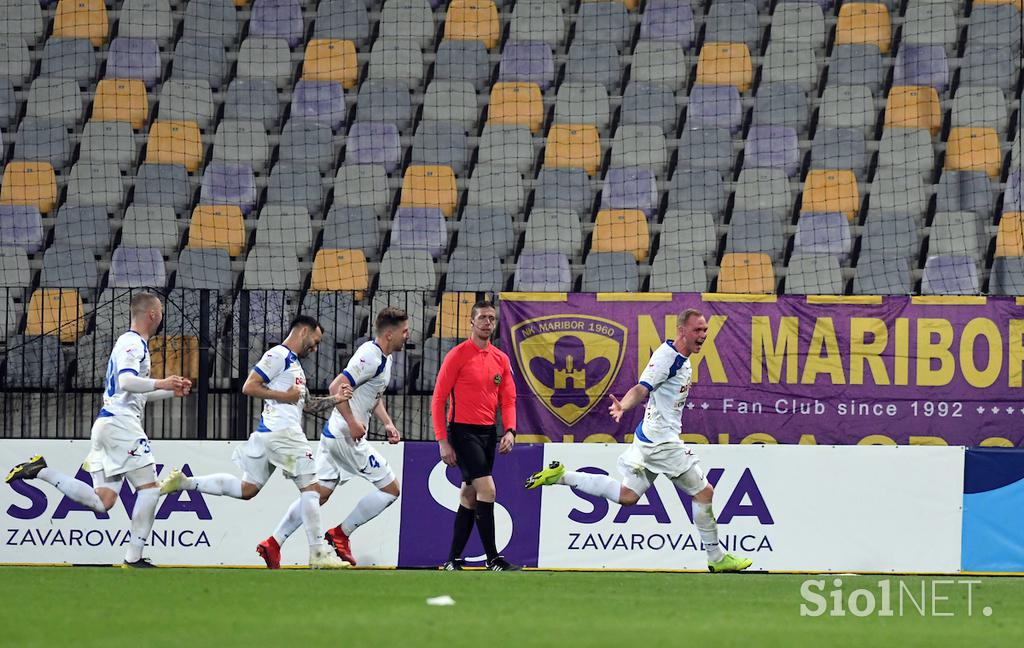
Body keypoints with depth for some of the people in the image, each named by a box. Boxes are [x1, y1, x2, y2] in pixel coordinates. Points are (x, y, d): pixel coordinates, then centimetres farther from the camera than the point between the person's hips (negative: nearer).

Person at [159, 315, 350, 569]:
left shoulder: (294, 362, 23)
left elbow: (304, 404, 31)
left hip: (268, 434, 10)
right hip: (282, 431, -10)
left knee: (247, 489, 12)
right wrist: (284, 395, -13)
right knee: (309, 486, -5)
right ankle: (318, 553, -5)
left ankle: (184, 482, 11)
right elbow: (249, 387, -14)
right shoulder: (279, 355, -7)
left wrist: (333, 400, 18)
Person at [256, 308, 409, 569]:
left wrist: (387, 423, 15)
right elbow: (337, 387, -24)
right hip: (346, 437, -10)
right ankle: (341, 534, 1)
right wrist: (352, 422, -23)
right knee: (391, 488, -3)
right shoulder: (371, 357, -18)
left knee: (319, 494, 10)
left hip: (333, 435, 10)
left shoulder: (385, 357, 15)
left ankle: (273, 543, 8)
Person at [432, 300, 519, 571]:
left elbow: (508, 400, 13)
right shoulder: (458, 356, -7)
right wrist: (443, 442, -12)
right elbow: (438, 399, -7)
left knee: (469, 496, 9)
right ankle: (493, 559, -12)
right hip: (463, 431, -7)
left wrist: (510, 431, -5)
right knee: (487, 489, -15)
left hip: (488, 434, 7)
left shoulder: (501, 360, 11)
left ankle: (453, 560, 15)